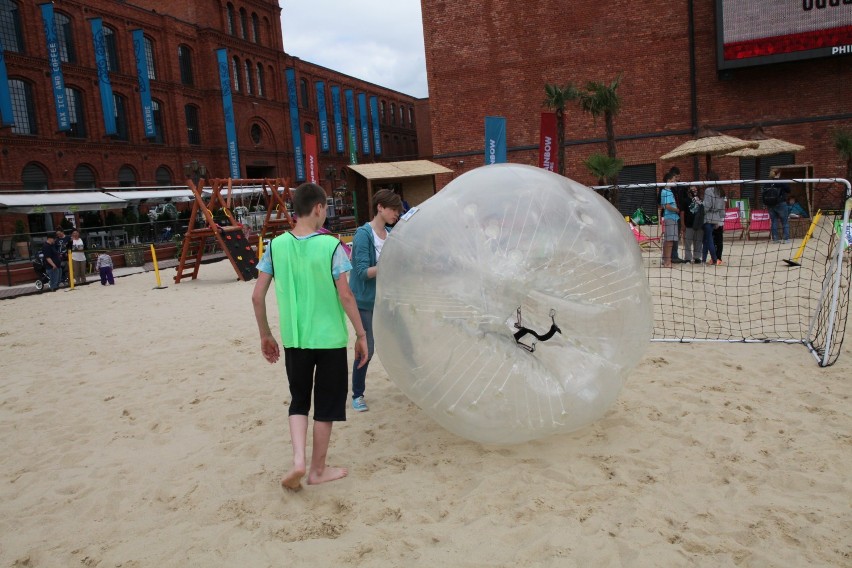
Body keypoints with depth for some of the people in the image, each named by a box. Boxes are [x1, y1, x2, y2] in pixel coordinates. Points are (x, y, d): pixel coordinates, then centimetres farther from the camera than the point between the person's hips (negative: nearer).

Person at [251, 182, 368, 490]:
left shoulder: (276, 245, -2)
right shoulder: (331, 245, -12)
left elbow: (257, 296, -1)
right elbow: (345, 295, -14)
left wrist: (265, 335, 12)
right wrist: (361, 334, -3)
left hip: (294, 338, 3)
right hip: (329, 338, -3)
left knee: (298, 400, 21)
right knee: (326, 405, 13)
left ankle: (298, 460, 5)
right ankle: (318, 469, 24)